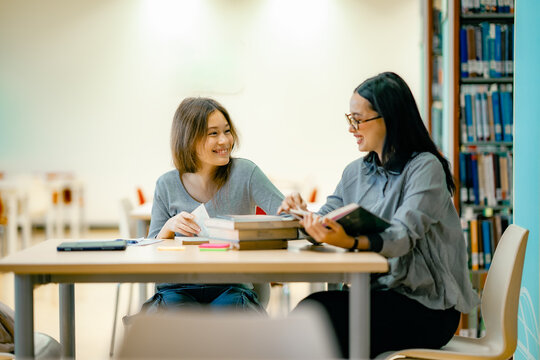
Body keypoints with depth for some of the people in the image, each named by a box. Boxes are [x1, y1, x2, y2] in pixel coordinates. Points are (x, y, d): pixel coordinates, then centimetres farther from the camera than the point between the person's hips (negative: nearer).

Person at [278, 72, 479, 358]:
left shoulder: (425, 167, -9)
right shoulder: (356, 172, 15)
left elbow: (403, 235, -25)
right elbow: (326, 222, 13)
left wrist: (351, 242, -44)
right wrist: (303, 216, -11)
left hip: (427, 306, -6)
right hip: (379, 295, 7)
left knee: (316, 311, -25)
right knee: (310, 309, -22)